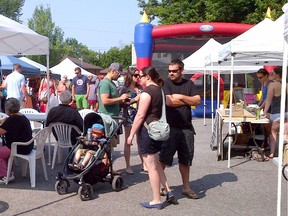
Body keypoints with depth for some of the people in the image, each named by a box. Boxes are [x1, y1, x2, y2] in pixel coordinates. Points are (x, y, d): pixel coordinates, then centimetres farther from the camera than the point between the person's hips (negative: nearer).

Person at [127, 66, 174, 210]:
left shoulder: (147, 92, -16)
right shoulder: (159, 90, 11)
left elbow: (140, 116, -19)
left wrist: (131, 134, -14)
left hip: (148, 130, -9)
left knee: (151, 166, 0)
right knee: (155, 163, 22)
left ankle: (157, 201, 8)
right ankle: (168, 190, 19)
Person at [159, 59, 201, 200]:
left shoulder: (189, 84, 10)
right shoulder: (165, 83, -2)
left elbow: (197, 101, -1)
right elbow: (169, 102, -16)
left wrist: (181, 97, -10)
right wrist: (188, 101, -5)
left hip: (186, 128, 4)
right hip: (169, 127, -4)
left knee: (185, 159, 12)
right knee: (163, 158, 1)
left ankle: (186, 187, 23)